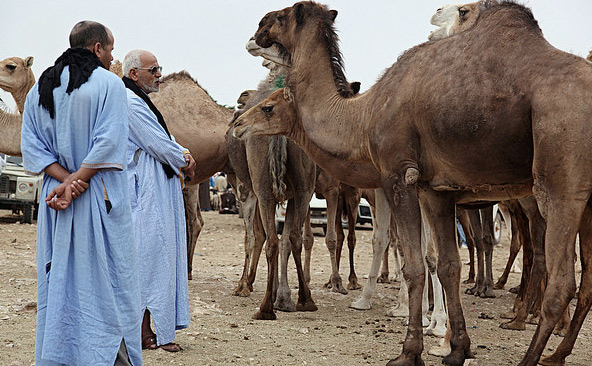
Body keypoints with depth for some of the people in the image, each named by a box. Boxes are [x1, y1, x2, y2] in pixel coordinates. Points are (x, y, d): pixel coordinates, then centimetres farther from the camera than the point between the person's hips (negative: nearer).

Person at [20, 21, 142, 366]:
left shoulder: (41, 87, 10)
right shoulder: (109, 83, -6)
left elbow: (32, 145, 2)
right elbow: (109, 142, -16)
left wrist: (65, 178, -7)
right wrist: (76, 181, -14)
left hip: (55, 198, 5)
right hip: (102, 196, -5)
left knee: (59, 283, 10)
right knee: (107, 283, -1)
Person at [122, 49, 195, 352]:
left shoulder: (141, 101, 19)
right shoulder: (131, 104, -14)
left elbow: (165, 140, 20)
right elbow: (160, 146, -17)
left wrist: (184, 156, 0)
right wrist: (184, 162, 1)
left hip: (159, 192, 10)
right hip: (148, 193, -10)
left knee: (154, 258, 10)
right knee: (150, 257, -8)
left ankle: (145, 328, 15)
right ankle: (146, 332, -3)